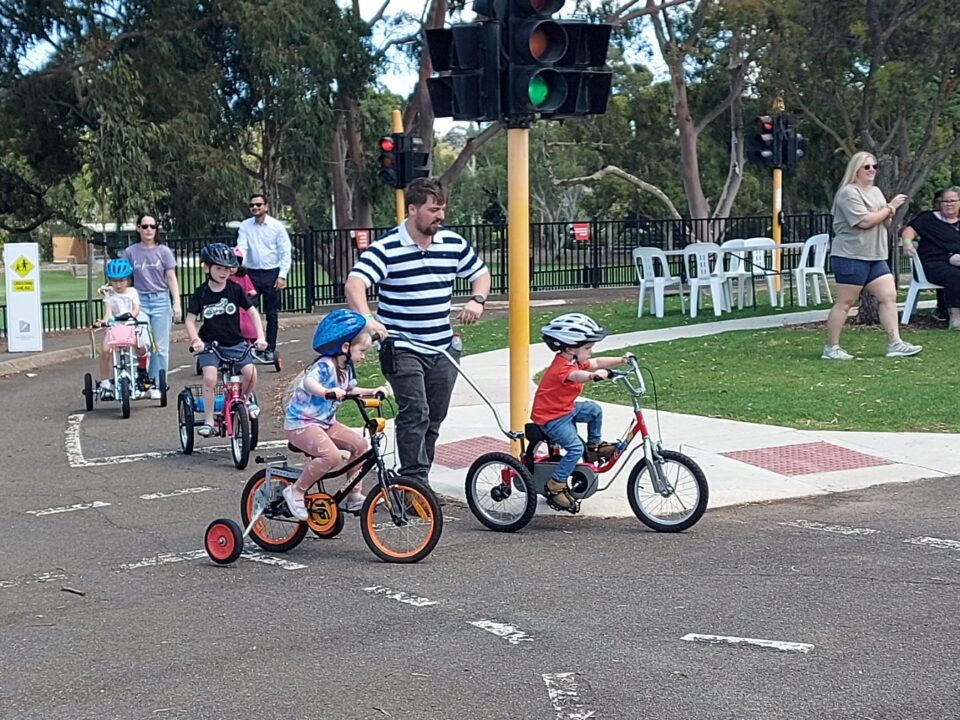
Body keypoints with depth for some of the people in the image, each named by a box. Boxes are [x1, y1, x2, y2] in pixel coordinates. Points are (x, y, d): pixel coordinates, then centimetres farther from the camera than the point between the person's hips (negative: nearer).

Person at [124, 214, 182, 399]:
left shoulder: (163, 251, 3)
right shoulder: (130, 252, 5)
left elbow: (171, 279, 4)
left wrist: (176, 304, -2)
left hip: (161, 300, 1)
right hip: (139, 301, 0)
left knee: (161, 347, 2)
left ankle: (157, 385, 12)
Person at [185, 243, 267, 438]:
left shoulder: (235, 289, -2)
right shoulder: (201, 293, -4)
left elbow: (252, 312, 1)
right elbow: (190, 319, -3)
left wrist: (260, 337, -11)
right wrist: (195, 340, -20)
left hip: (235, 343, 1)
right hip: (209, 344, -1)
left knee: (250, 372, -21)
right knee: (210, 378, -24)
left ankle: (245, 398, 12)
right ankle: (208, 420, -9)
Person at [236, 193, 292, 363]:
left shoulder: (276, 226, -3)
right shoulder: (245, 226, 2)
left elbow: (285, 252, -2)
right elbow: (241, 248, -5)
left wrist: (282, 275, -8)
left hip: (271, 273, -1)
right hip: (251, 273, 1)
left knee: (271, 314, 5)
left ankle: (270, 349, 12)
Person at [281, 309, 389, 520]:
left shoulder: (346, 368, 7)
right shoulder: (325, 365, -22)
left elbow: (350, 390, 26)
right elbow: (309, 382, -43)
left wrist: (372, 392, 12)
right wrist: (327, 392, -61)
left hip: (324, 422, 10)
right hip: (300, 423, -10)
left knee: (360, 444, 0)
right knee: (331, 455, -30)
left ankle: (353, 496, 11)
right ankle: (295, 491, -12)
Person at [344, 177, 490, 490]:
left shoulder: (453, 243, 4)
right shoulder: (386, 248, -11)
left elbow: (480, 273, 18)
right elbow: (354, 283, -23)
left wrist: (477, 299, -4)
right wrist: (366, 318, -41)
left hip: (443, 349, 6)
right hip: (402, 349, -5)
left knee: (434, 419, 11)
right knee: (415, 414, -17)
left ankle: (416, 481, 24)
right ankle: (415, 482, -15)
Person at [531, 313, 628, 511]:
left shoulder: (574, 361, 5)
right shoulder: (563, 367, -27)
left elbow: (596, 363, 16)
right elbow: (576, 376, -50)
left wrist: (621, 360, 9)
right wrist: (594, 375, -69)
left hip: (566, 409, 10)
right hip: (551, 417, -10)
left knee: (594, 410, 10)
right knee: (575, 447, -22)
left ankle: (594, 446, 25)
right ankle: (555, 486, -15)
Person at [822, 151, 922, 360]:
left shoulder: (876, 192, 17)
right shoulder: (849, 193, -12)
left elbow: (885, 223, 23)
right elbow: (865, 221, -22)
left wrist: (890, 213, -1)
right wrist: (890, 207, -11)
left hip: (875, 257, 9)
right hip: (851, 256, -9)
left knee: (889, 296, 0)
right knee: (844, 302, -4)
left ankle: (895, 344, 1)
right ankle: (831, 348, 3)